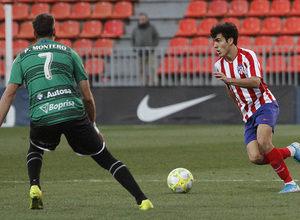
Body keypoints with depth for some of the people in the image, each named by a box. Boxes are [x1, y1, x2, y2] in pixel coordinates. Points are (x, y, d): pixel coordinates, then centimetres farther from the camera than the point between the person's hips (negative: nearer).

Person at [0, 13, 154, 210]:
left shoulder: (22, 57, 18)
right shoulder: (69, 53, 16)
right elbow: (87, 96, 13)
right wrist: (93, 126, 25)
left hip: (42, 118, 1)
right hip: (74, 113, -1)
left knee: (35, 151, 34)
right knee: (106, 159, 9)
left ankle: (35, 188, 8)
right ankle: (142, 199, -3)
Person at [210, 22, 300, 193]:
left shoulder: (248, 56, -10)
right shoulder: (220, 65, 10)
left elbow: (255, 82, -25)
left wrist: (229, 79, -33)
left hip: (265, 104, -6)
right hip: (248, 114, 6)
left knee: (263, 142, -31)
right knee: (255, 158, -15)